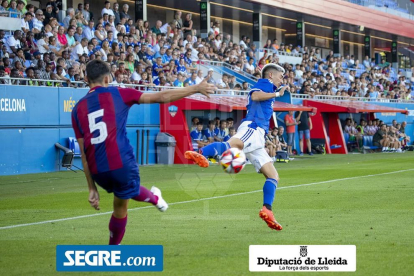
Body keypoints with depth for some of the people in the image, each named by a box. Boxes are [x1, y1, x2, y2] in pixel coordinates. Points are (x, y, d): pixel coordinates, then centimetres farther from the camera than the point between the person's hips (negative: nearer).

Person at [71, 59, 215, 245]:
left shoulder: (77, 109, 10)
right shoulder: (117, 94, 2)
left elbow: (84, 153, 10)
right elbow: (161, 97, 3)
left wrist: (92, 188, 15)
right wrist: (196, 88, 13)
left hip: (97, 170, 4)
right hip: (121, 163, -4)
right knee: (120, 208, 20)